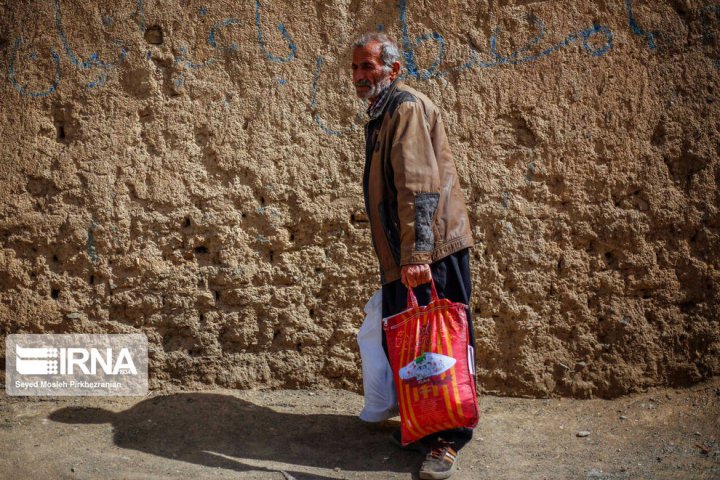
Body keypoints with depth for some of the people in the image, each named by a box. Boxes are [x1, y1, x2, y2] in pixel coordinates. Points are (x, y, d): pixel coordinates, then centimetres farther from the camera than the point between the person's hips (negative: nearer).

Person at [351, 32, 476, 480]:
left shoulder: (407, 106, -11)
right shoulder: (382, 114, 21)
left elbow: (419, 185, -22)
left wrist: (415, 254, -29)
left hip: (430, 250, -10)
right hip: (405, 255, 10)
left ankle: (447, 440, 6)